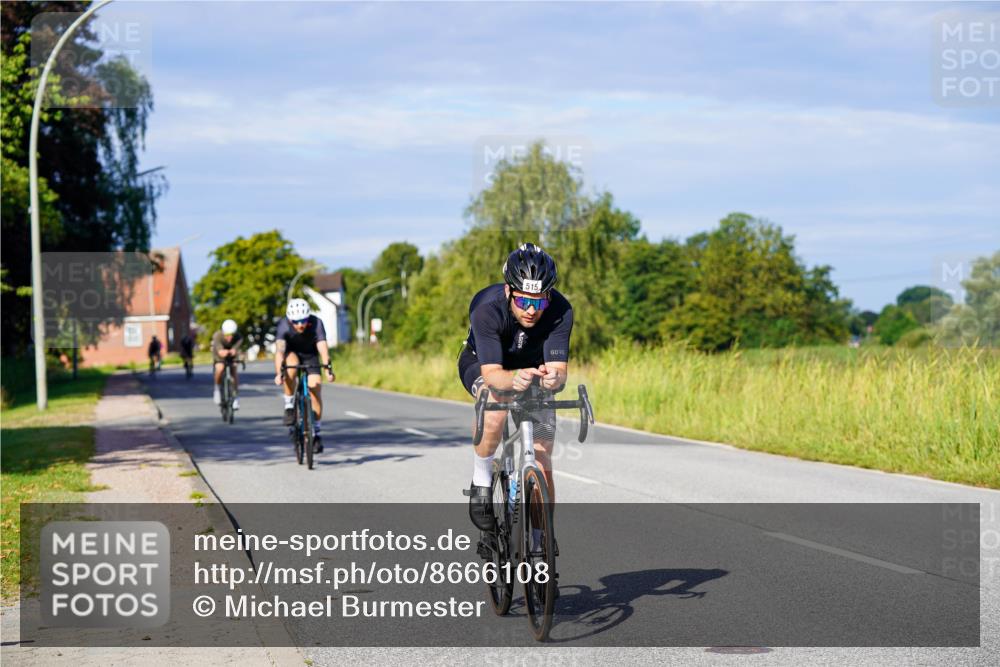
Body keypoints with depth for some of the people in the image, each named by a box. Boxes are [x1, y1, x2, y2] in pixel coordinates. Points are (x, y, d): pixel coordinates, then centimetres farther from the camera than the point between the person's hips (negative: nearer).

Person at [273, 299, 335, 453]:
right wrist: (278, 373, -56)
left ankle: (316, 433, 3)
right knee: (291, 366, -36)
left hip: (310, 355, 1)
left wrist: (328, 368, -55)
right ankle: (289, 406, -18)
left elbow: (322, 346, -41)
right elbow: (279, 349, -42)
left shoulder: (316, 323, -30)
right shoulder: (284, 325, -31)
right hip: (292, 353, -1)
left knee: (315, 390, -11)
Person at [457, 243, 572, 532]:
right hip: (483, 363, -2)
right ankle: (481, 481, -15)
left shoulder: (560, 311, -32)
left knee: (542, 464, -7)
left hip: (533, 367, 2)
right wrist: (514, 379, -66)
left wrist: (554, 377, -61)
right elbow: (491, 374, -44)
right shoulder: (486, 308, -38)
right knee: (495, 405, -38)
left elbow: (558, 368, -37)